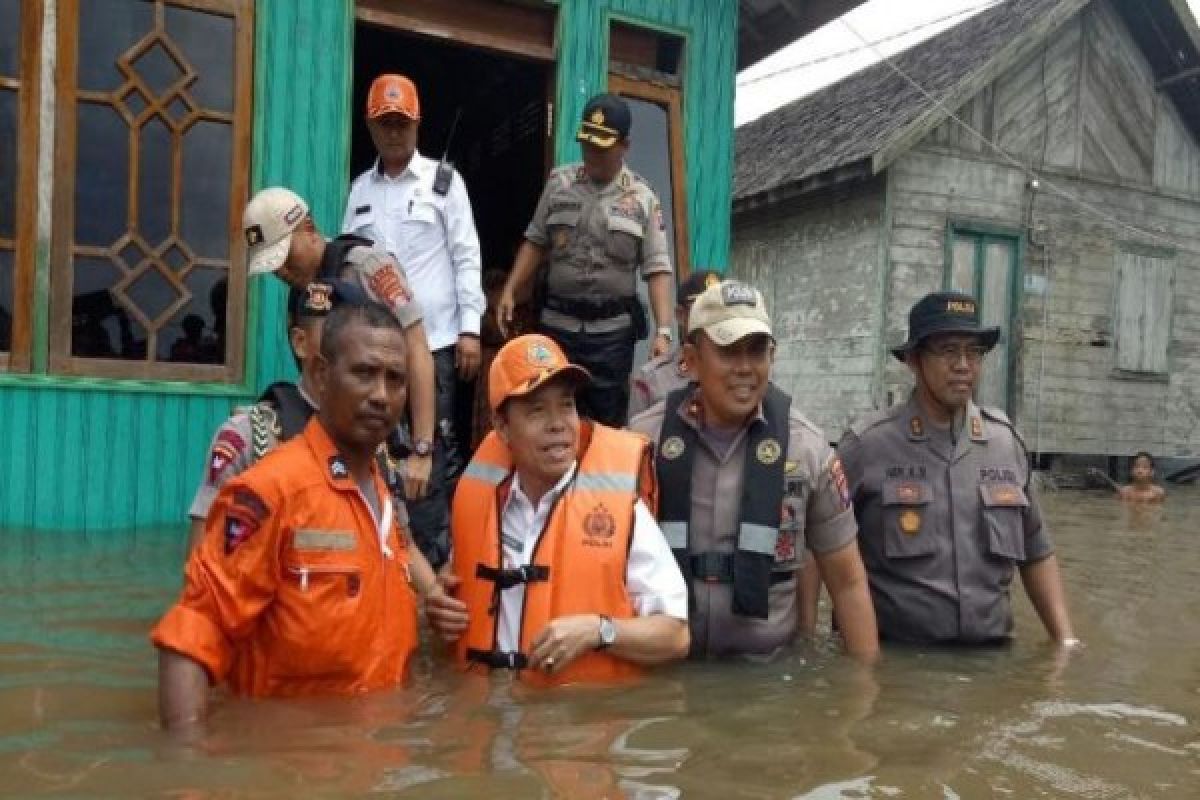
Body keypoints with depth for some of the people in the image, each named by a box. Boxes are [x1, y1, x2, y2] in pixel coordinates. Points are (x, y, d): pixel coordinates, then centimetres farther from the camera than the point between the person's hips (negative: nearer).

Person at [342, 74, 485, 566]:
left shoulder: (444, 180, 5)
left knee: (432, 447, -2)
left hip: (433, 338, -3)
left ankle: (433, 552, 5)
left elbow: (466, 257, 1)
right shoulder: (360, 189, 14)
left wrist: (469, 328, -7)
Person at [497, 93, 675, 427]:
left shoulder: (643, 198, 0)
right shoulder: (559, 182, 5)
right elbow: (535, 242, 11)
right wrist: (510, 291, 1)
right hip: (558, 323, 1)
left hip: (612, 329, -1)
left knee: (607, 421, 6)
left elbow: (657, 269, -4)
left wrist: (663, 330, -13)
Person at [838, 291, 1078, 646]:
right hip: (893, 656, -4)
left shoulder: (1007, 442, 5)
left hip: (989, 653, 4)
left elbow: (1035, 554, 13)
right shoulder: (866, 443, -9)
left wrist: (1065, 639, 7)